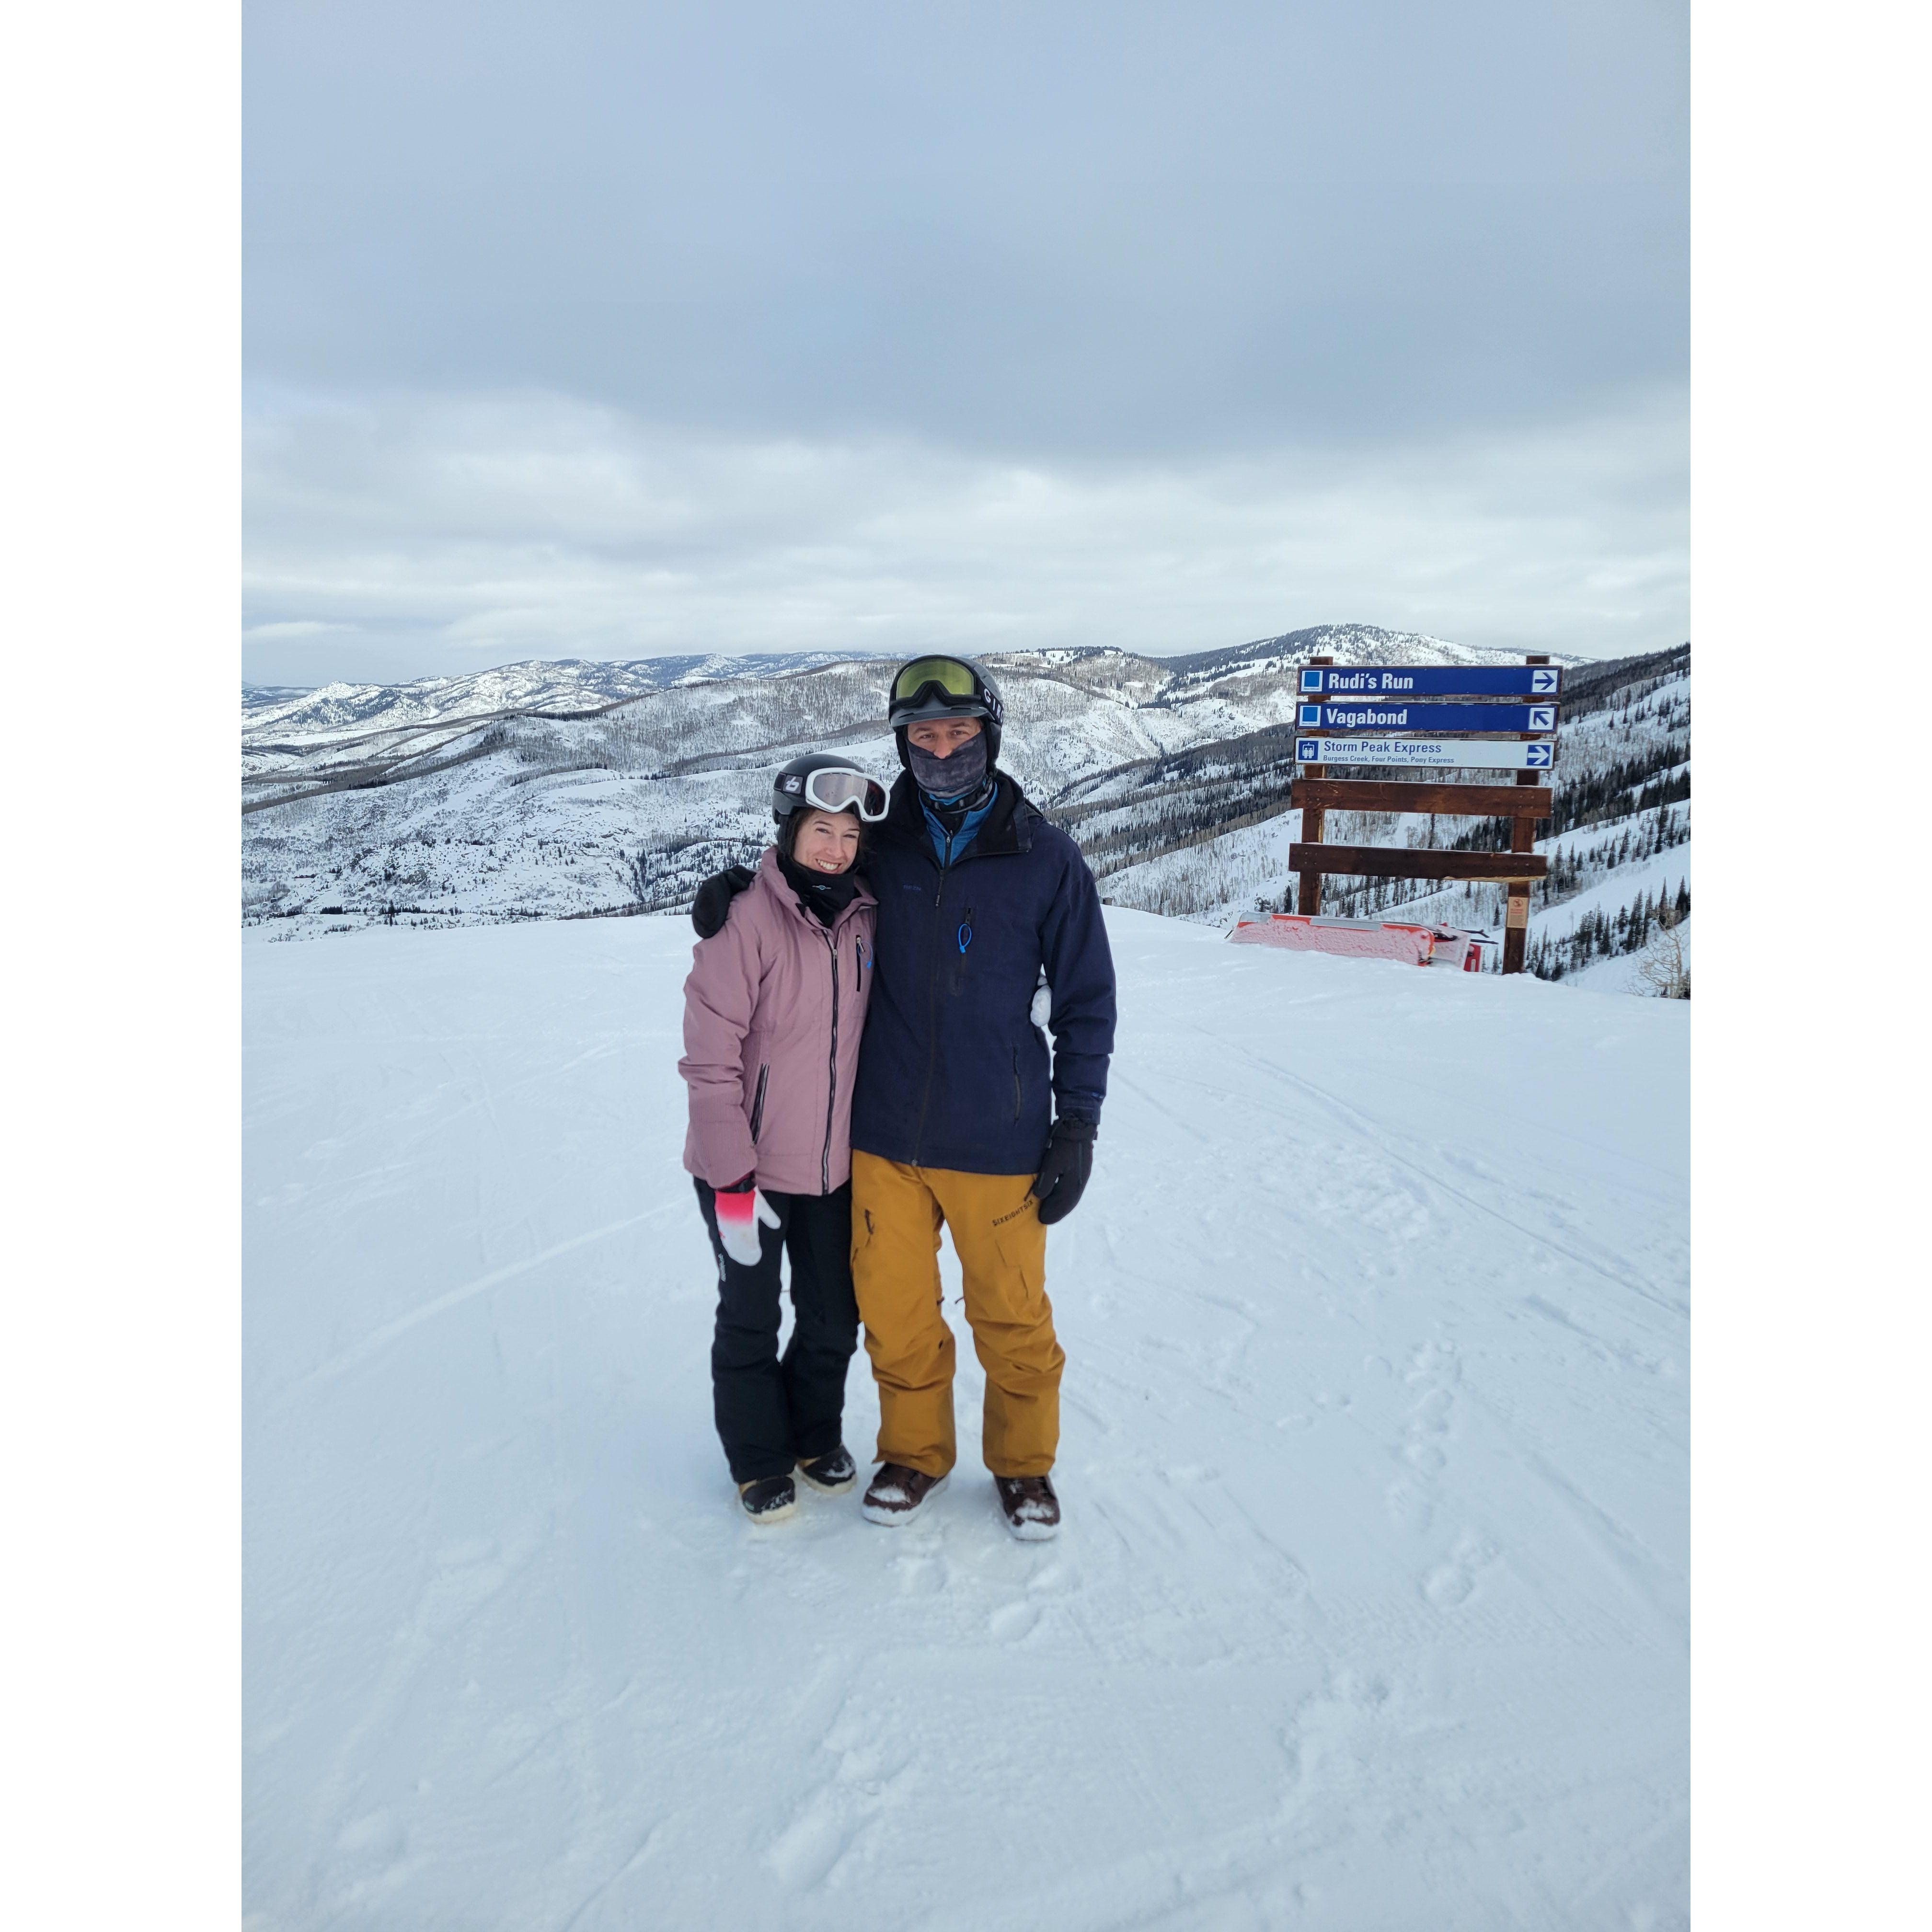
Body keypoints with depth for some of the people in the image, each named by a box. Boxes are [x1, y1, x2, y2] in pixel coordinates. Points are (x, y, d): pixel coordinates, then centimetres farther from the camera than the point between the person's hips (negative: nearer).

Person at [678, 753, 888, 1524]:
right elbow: (710, 1058, -18)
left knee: (835, 1314, 16)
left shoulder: (861, 918, 0)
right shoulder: (745, 918, -18)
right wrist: (731, 1177, -18)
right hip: (748, 1164, -5)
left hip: (834, 1163, 5)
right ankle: (759, 1459, 32)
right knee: (750, 1318, 11)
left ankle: (816, 1435, 40)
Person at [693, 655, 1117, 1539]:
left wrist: (1077, 1126, -3)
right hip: (884, 1139, 2)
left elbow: (1084, 1001, 1)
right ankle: (914, 1451, 37)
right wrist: (735, 887, -3)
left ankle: (1024, 1463, 35)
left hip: (997, 1145, -2)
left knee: (1012, 1316, 12)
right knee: (894, 1312, 13)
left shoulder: (1045, 859, -4)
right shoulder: (878, 851, 1)